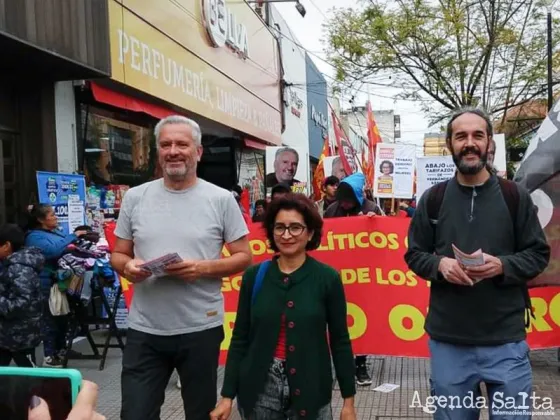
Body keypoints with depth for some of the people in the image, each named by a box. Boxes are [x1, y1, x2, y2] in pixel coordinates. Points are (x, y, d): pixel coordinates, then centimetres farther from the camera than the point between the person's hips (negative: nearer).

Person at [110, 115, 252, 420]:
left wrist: (204, 268, -18)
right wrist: (127, 266, -13)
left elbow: (243, 257, -1)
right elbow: (118, 254, 10)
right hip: (144, 331, 1)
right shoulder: (135, 197, 4)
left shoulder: (221, 199, -3)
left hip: (201, 329, -1)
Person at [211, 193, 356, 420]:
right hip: (260, 389, 2)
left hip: (309, 390, -1)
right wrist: (227, 395, 1)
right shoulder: (254, 276, -1)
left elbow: (340, 341, -1)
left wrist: (348, 400, 1)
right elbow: (240, 339, 2)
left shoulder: (328, 278, -6)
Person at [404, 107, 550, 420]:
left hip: (506, 340, -1)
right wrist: (440, 264, -13)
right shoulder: (432, 199, 4)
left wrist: (502, 265, -16)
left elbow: (538, 254, 3)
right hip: (448, 341, 1)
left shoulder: (515, 196, 1)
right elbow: (414, 255, 8)